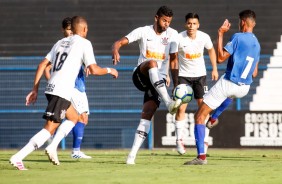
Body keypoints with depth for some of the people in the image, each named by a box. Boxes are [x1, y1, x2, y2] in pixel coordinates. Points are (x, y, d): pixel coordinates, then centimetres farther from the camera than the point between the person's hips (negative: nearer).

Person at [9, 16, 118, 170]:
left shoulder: (60, 42, 21)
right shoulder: (84, 43, 2)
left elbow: (42, 65, 18)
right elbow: (93, 70, -6)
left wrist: (35, 89, 20)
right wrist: (109, 70, 13)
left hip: (50, 88, 8)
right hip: (62, 92, -8)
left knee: (73, 117, 26)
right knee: (49, 128, -11)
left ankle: (52, 147, 9)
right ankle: (17, 158, -21)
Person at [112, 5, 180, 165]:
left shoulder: (172, 34, 5)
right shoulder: (143, 32, -1)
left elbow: (173, 61, 9)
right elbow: (119, 42, -7)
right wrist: (115, 51, -32)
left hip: (158, 81, 2)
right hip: (141, 75, -2)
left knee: (147, 114, -15)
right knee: (152, 63, -36)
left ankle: (133, 154, -15)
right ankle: (168, 102, -48)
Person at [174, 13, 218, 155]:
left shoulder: (204, 37, -10)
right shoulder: (179, 39, -17)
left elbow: (211, 50, 10)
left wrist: (214, 69, 8)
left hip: (200, 75, 2)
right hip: (183, 75, -2)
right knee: (181, 108, -8)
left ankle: (204, 140, 5)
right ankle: (179, 140, 2)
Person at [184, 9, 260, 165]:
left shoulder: (238, 37, -14)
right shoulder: (257, 44, 9)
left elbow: (220, 58, -18)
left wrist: (220, 34, -12)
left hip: (227, 84, -7)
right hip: (244, 89, 7)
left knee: (199, 116, -2)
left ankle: (201, 156, -14)